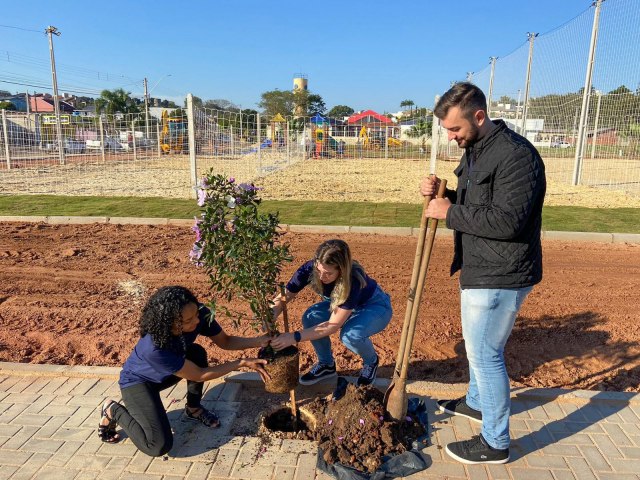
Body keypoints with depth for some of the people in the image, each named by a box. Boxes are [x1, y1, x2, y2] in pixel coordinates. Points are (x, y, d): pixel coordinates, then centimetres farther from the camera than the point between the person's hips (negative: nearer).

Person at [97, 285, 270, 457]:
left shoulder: (200, 314, -28)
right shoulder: (154, 348, -42)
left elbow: (225, 341, -10)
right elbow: (199, 375, -30)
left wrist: (257, 341, -26)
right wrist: (242, 363, -30)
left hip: (164, 375, 6)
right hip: (138, 381, -6)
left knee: (197, 353, -21)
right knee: (160, 446, -18)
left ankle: (193, 409, 5)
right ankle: (113, 411, 7)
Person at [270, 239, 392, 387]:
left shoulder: (353, 280, -40)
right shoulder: (310, 269, -28)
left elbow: (333, 325, -37)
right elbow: (284, 297, -22)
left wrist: (294, 337, -41)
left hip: (375, 307, -5)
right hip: (343, 305, 5)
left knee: (351, 335, -34)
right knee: (311, 318, -21)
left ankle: (371, 361, 0)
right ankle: (326, 365, 3)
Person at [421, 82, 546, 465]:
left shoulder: (516, 155, -21)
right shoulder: (474, 150, 10)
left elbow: (507, 220, -29)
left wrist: (450, 213, -21)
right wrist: (440, 194, -2)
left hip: (500, 276, -10)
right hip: (478, 270, 10)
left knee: (485, 352, 0)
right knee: (479, 345, 25)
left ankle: (496, 443, 18)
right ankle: (477, 403, 47)